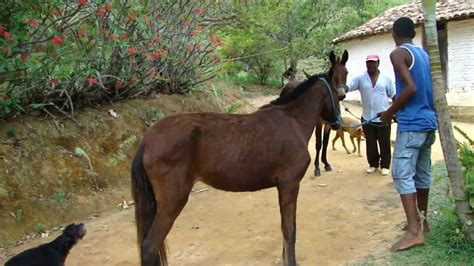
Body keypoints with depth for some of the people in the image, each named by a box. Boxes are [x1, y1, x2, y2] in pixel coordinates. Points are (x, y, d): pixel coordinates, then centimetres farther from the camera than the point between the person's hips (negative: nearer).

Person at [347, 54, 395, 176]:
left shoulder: (386, 79, 1)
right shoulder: (360, 79, 0)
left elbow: (393, 96, 6)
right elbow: (347, 87, -12)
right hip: (367, 117, 1)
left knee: (384, 143, 6)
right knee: (370, 143, 11)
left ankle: (385, 166, 18)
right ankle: (373, 164, 26)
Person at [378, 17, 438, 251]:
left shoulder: (398, 54, -9)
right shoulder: (423, 54, 15)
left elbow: (410, 88, -20)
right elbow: (428, 88, 18)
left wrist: (389, 113, -10)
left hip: (411, 123, -9)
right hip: (429, 121, 9)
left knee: (402, 174, -9)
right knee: (422, 173, 16)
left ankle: (414, 230, -14)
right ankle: (421, 221, 27)